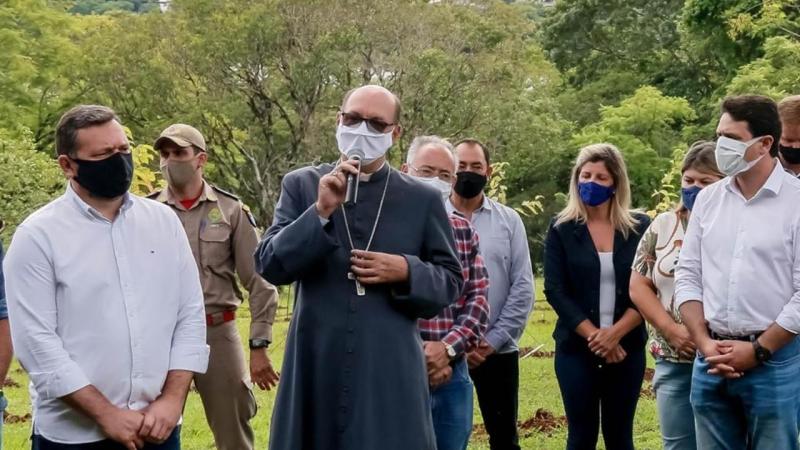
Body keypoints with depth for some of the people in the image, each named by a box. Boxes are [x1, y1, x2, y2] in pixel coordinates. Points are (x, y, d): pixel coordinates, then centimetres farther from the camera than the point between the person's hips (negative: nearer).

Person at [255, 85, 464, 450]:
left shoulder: (423, 199, 5)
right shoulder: (301, 185, 5)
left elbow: (451, 280, 9)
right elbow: (269, 266, -3)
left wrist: (406, 271, -11)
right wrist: (321, 212, -15)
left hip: (391, 372, 0)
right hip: (316, 367, 0)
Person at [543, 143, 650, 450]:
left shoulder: (639, 227, 4)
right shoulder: (562, 228, 2)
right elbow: (555, 291, -5)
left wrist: (615, 333, -15)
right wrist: (594, 336, -13)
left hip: (627, 348, 1)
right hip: (576, 348, -1)